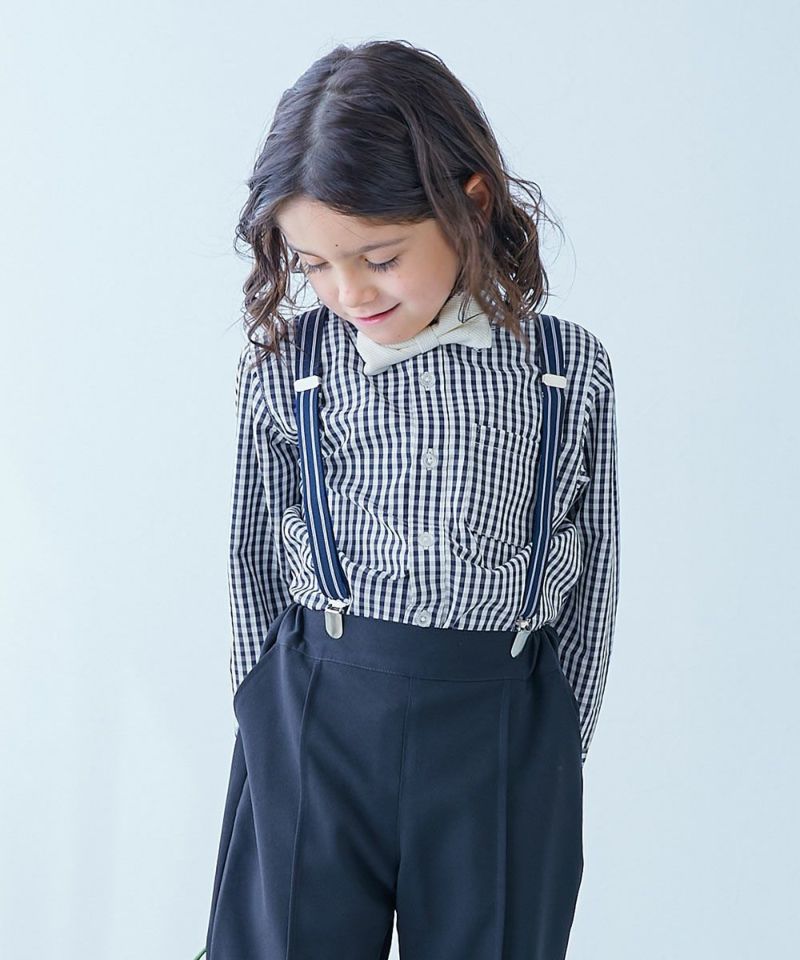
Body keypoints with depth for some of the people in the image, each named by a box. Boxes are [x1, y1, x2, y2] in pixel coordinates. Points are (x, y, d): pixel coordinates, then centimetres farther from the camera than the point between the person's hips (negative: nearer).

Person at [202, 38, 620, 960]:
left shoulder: (571, 371, -4)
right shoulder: (283, 365, -4)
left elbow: (592, 576, 4)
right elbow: (256, 559, 6)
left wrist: (560, 749, 7)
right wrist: (270, 718, 8)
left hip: (504, 733, 0)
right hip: (313, 723, 0)